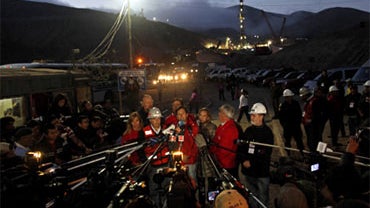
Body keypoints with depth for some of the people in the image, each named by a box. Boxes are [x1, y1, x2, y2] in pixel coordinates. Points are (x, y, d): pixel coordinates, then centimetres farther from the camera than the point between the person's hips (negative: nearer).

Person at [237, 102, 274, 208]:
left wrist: (251, 162, -15)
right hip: (248, 171, 5)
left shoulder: (267, 132, -7)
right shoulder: (248, 130, 8)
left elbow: (266, 153, -13)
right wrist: (243, 160, -8)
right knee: (251, 198, 15)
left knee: (262, 199, 3)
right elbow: (240, 147, 7)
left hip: (262, 172, -5)